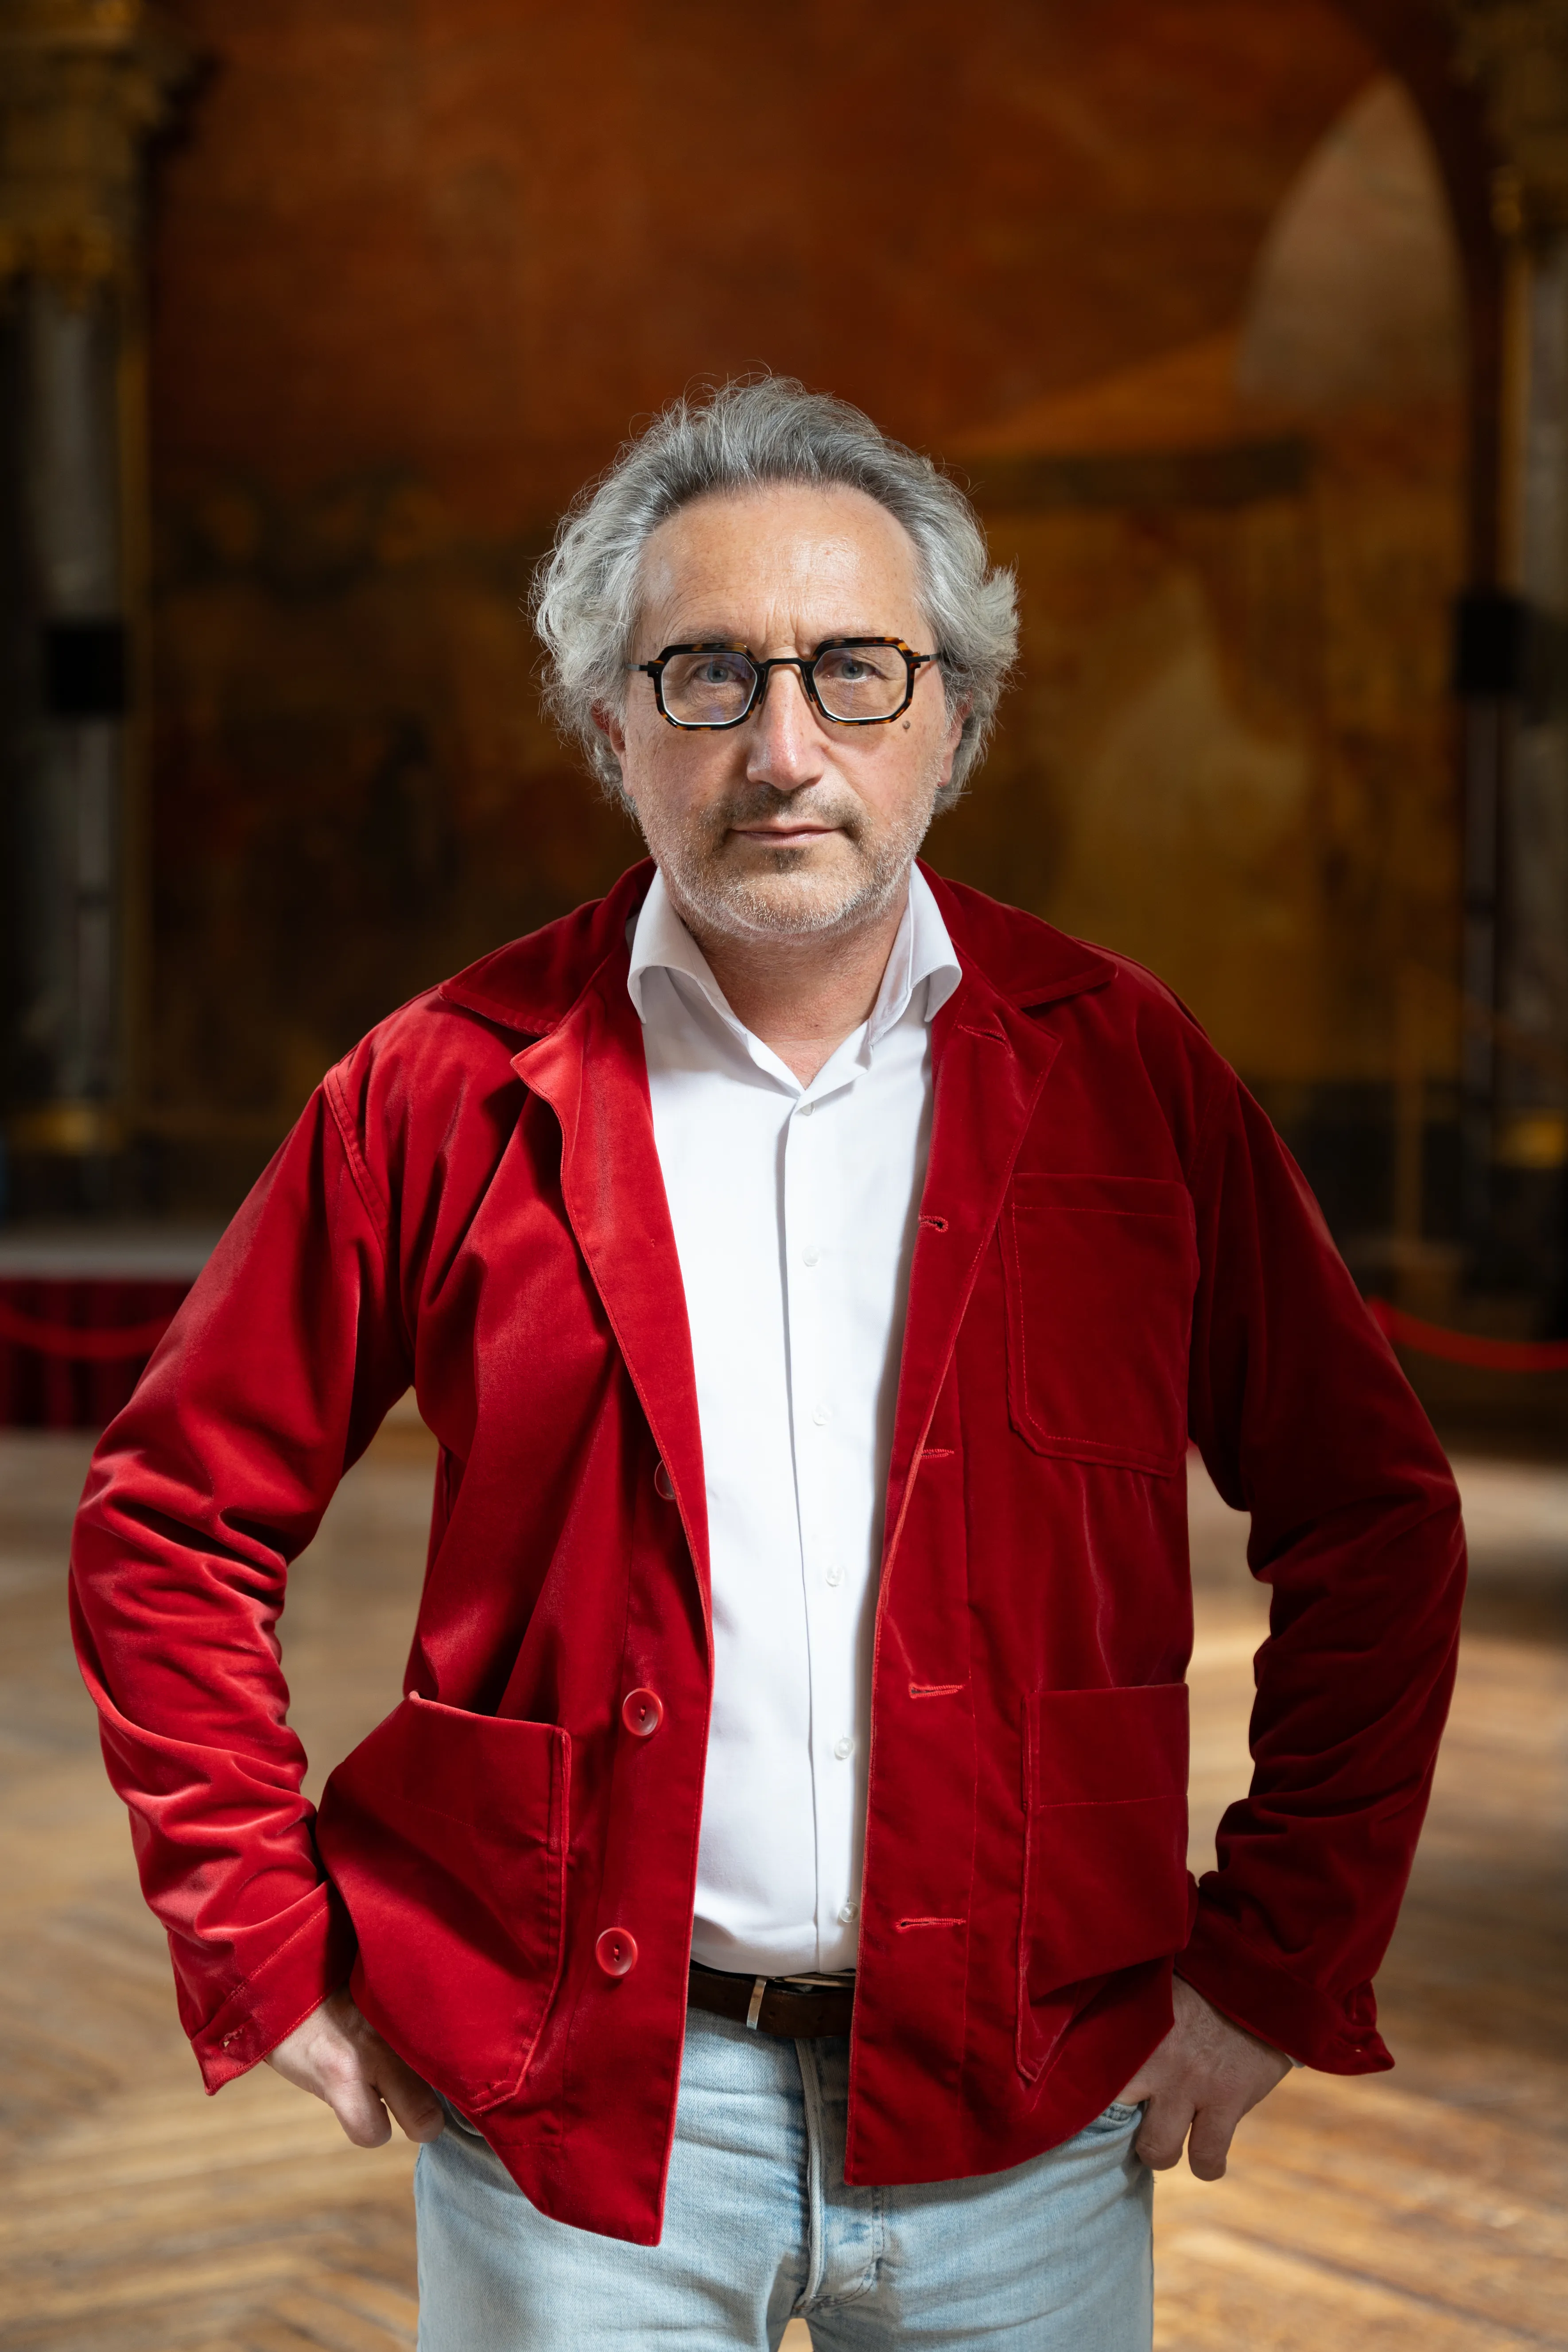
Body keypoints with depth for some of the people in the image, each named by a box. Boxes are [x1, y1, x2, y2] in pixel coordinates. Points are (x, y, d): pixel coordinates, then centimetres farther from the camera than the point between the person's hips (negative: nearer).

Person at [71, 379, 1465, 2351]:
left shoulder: (1123, 1072, -1)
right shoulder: (447, 1093, -3)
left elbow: (1369, 1522, 6)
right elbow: (172, 1524, 4)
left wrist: (1275, 1966, 2)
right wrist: (274, 1955, 1)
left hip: (1018, 2111, 1)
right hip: (569, 2103, -1)